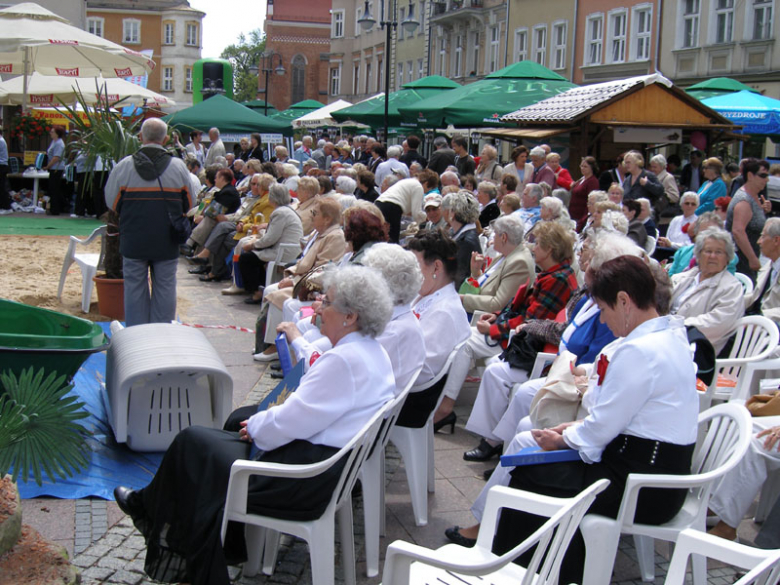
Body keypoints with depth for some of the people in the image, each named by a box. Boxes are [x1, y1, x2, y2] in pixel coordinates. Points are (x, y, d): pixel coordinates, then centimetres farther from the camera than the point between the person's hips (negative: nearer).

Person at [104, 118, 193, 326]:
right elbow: (189, 205, 7)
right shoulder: (179, 167, -3)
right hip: (167, 242, 0)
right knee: (165, 286, 8)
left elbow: (111, 202, 2)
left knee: (135, 287, 8)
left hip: (133, 240, 0)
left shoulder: (124, 166, -6)